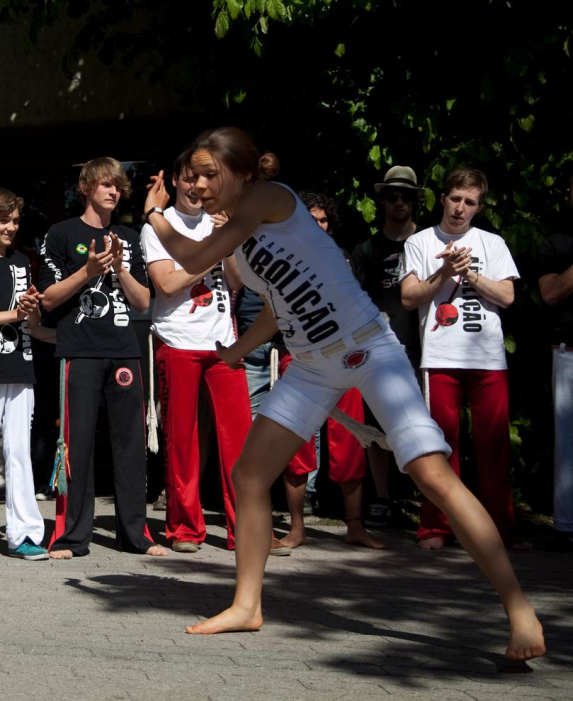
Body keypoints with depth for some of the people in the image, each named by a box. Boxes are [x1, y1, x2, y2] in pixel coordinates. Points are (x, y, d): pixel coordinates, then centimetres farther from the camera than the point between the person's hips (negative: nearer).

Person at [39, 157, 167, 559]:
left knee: (131, 440, 2)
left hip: (124, 352, 4)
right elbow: (49, 299, 0)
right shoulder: (64, 235, 5)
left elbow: (143, 302, 14)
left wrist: (120, 268, -3)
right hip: (80, 352, -4)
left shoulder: (129, 240, 18)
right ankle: (71, 536, -1)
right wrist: (88, 271, -13)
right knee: (78, 440, -6)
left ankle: (135, 533, 9)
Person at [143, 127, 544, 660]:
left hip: (369, 350, -9)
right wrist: (239, 349, 19)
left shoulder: (270, 197, -14)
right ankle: (246, 607, 13)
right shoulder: (237, 236, 11)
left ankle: (519, 608, -15)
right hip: (312, 366, 9)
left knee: (434, 476, -18)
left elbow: (193, 261, -18)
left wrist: (155, 213, -3)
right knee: (248, 476, 1)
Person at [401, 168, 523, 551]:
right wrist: (445, 273, -9)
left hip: (489, 357, 1)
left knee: (495, 440, -2)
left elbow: (507, 296, 6)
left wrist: (470, 273, -5)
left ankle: (501, 528, 3)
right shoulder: (420, 243, 10)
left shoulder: (492, 244, 15)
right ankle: (437, 528, 4)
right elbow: (409, 298, 2)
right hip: (441, 356, -1)